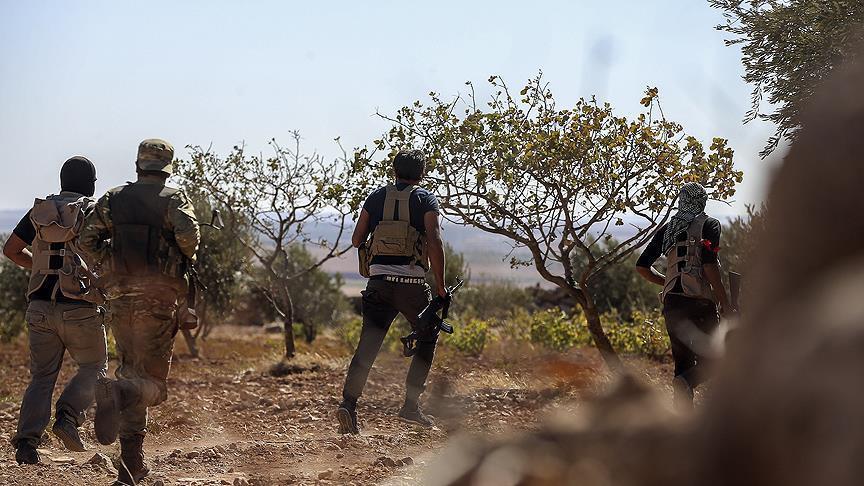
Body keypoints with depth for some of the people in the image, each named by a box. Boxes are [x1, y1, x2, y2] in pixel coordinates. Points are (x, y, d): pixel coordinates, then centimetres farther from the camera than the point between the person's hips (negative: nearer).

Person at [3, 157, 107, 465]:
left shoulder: (40, 211, 9)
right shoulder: (94, 212, -4)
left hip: (40, 307, 4)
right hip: (80, 309, -4)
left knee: (42, 376, 11)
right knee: (94, 368, 16)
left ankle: (27, 441, -3)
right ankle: (68, 417, -6)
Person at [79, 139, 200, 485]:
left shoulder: (113, 198, 9)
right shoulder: (174, 199, -1)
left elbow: (88, 240, 2)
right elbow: (188, 232, -19)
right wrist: (185, 259, 1)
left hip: (120, 297, 4)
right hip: (158, 298, -4)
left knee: (132, 372, 15)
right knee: (152, 384, 0)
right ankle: (115, 392, -35)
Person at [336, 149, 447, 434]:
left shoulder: (376, 197, 13)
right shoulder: (425, 200, 2)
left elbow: (357, 240, 12)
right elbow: (434, 242, -10)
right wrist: (440, 284, -6)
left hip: (379, 281, 3)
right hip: (412, 283, -3)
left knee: (367, 346, 0)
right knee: (427, 340, 17)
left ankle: (348, 404, -18)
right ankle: (411, 405, 12)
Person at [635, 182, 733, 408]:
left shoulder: (666, 229, 16)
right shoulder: (708, 224, 1)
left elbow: (642, 266, 16)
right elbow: (709, 265, -12)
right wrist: (725, 304, -10)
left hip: (672, 302, 5)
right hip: (700, 301, -5)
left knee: (683, 361, 9)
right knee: (709, 360, 0)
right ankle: (685, 382, -31)